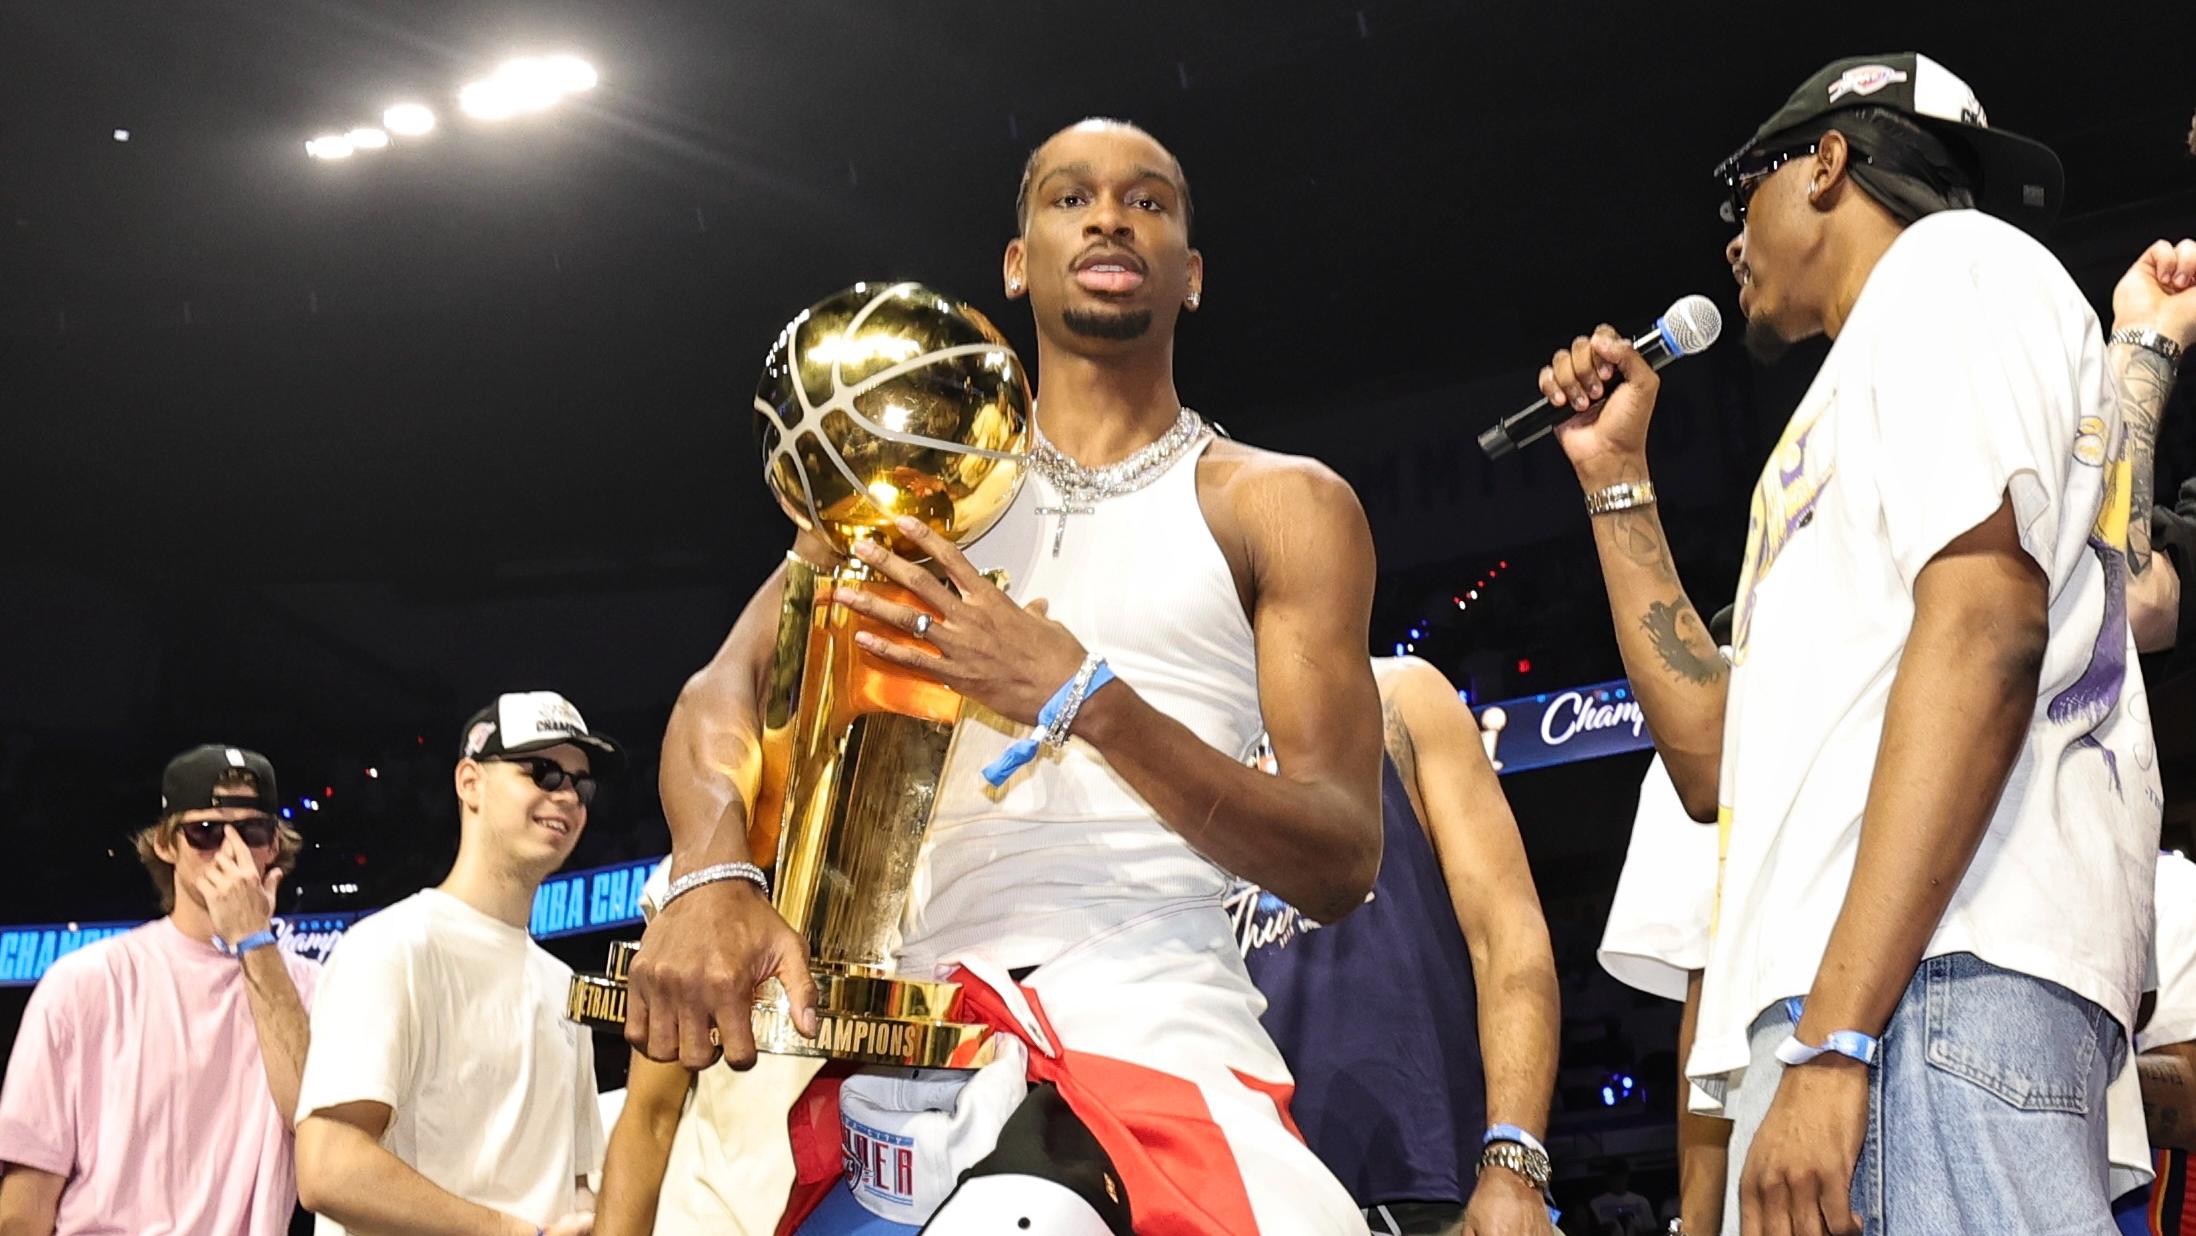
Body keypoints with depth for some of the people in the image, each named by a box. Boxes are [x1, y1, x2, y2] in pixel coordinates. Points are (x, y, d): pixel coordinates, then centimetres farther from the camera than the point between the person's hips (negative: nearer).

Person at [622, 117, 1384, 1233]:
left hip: (1157, 1015, -3)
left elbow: (1341, 866, -1)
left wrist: (1084, 701, -15)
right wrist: (711, 876, -17)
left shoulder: (1283, 506, 8)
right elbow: (725, 690, 6)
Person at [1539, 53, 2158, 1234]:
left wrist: (1837, 1036, -21)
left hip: (1927, 985, -9)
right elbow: (1716, 759, 28)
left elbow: (1987, 630, -12)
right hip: (1823, 1004, 9)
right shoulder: (1863, 410, 34)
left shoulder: (1952, 264, 7)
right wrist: (1617, 478, 31)